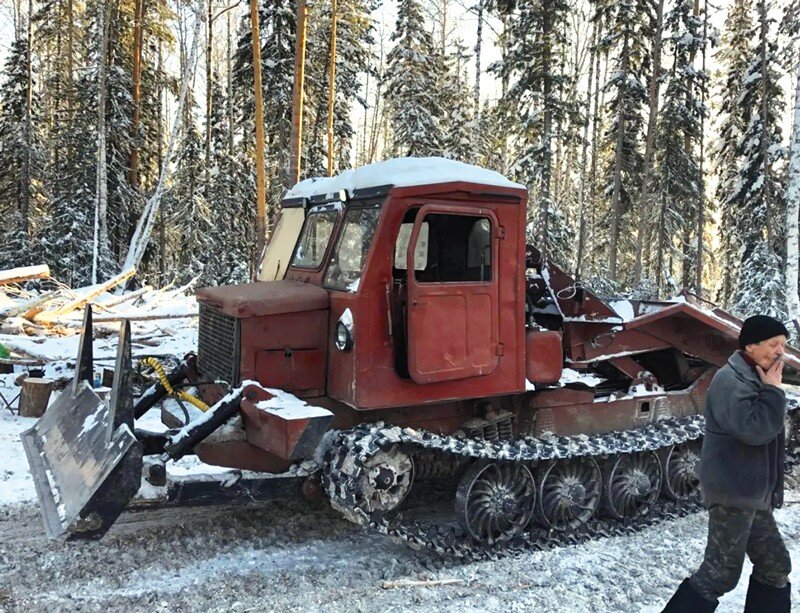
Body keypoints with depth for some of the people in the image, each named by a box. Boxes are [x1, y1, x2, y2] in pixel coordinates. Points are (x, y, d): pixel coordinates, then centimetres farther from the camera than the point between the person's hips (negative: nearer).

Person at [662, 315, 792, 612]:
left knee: (775, 567, 16)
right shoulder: (730, 381, -16)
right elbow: (753, 429, -29)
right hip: (733, 494, -10)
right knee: (721, 572, -6)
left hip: (753, 495, 10)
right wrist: (773, 391, -16)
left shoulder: (753, 380, 14)